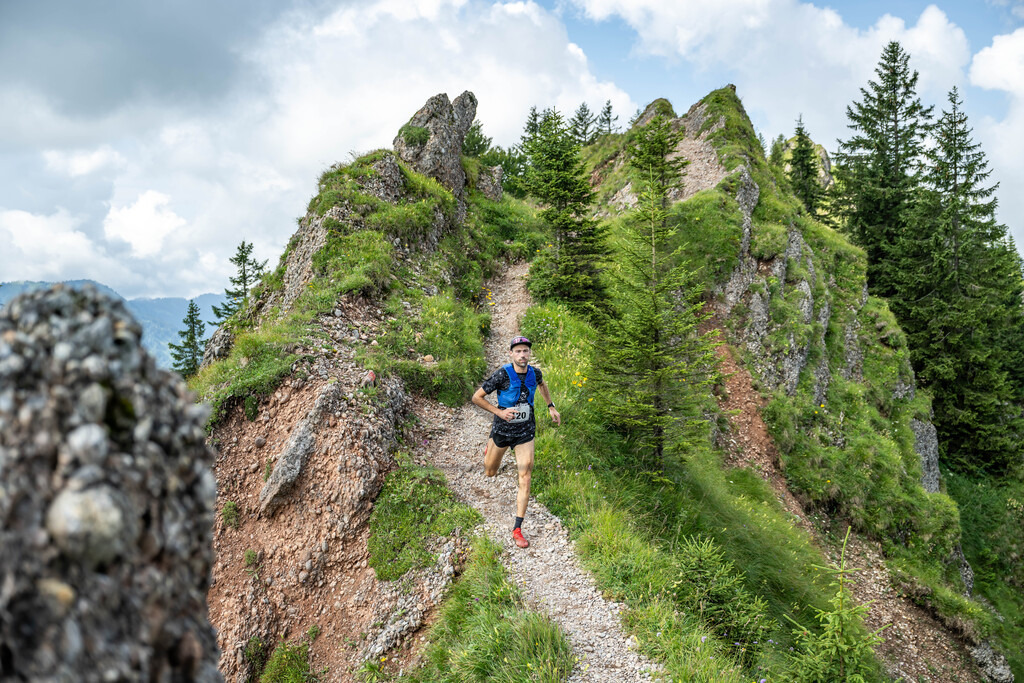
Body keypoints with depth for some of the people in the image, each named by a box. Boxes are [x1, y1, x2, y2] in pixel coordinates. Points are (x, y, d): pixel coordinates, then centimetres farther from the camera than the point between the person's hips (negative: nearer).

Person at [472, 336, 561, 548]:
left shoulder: (534, 373, -7)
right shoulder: (502, 375, -20)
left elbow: (541, 385, 20)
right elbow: (477, 397, -14)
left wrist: (551, 407, 12)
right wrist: (499, 412, -23)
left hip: (525, 433, 2)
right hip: (503, 429, -1)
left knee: (525, 478, -9)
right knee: (490, 473, 20)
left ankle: (517, 529, -2)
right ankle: (490, 446, 56)